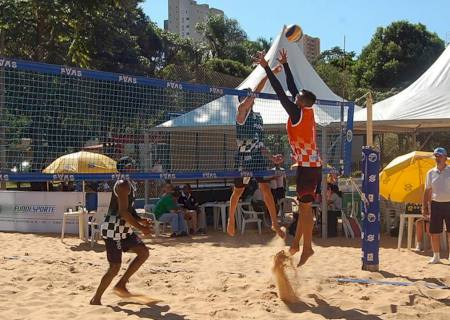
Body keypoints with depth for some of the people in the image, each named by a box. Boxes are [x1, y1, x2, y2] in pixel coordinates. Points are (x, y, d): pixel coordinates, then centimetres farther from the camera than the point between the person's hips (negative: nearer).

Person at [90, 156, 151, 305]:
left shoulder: (130, 185, 15)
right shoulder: (123, 185, -17)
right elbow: (123, 212, -23)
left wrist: (140, 220, 6)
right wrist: (140, 227, -19)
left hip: (124, 229, 10)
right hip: (113, 229, -10)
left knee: (144, 252, 3)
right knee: (115, 267, -6)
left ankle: (121, 285, 10)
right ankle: (96, 299, 7)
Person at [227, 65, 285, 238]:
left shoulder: (258, 116, 17)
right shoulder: (241, 111, -4)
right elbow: (256, 91, -17)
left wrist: (271, 157, 11)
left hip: (259, 157, 5)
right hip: (243, 158, -5)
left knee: (266, 188, -5)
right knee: (238, 191, 7)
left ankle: (275, 223, -4)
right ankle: (232, 219, 27)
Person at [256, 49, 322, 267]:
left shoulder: (298, 113, -13)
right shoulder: (307, 111, 9)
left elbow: (280, 92, -15)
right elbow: (292, 88, 18)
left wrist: (266, 67, -12)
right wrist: (285, 65, 24)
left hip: (308, 166, -9)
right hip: (312, 164, 9)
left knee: (305, 207, -5)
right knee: (304, 206, 13)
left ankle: (307, 247, 0)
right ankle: (296, 243, 20)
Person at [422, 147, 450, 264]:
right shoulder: (431, 173, 7)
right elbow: (427, 191, 11)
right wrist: (424, 207, 7)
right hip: (435, 205, 3)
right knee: (434, 233, 6)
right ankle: (436, 256, 18)